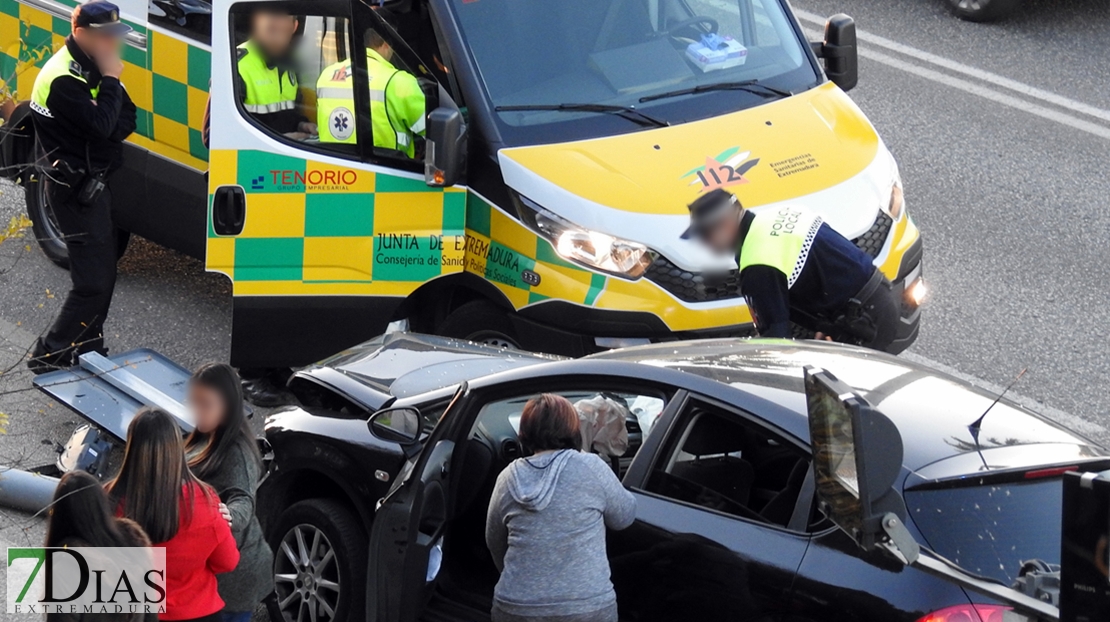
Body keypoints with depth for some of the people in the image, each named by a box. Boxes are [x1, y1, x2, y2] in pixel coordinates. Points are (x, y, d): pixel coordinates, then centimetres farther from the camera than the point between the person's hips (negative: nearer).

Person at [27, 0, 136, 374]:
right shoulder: (63, 78, -22)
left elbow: (127, 120, 8)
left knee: (102, 271, 15)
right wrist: (110, 79, -19)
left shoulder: (93, 67, 8)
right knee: (94, 280, -10)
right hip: (74, 188, -10)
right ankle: (49, 355, -4)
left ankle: (88, 348, 26)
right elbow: (101, 125, -28)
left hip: (93, 181, 10)